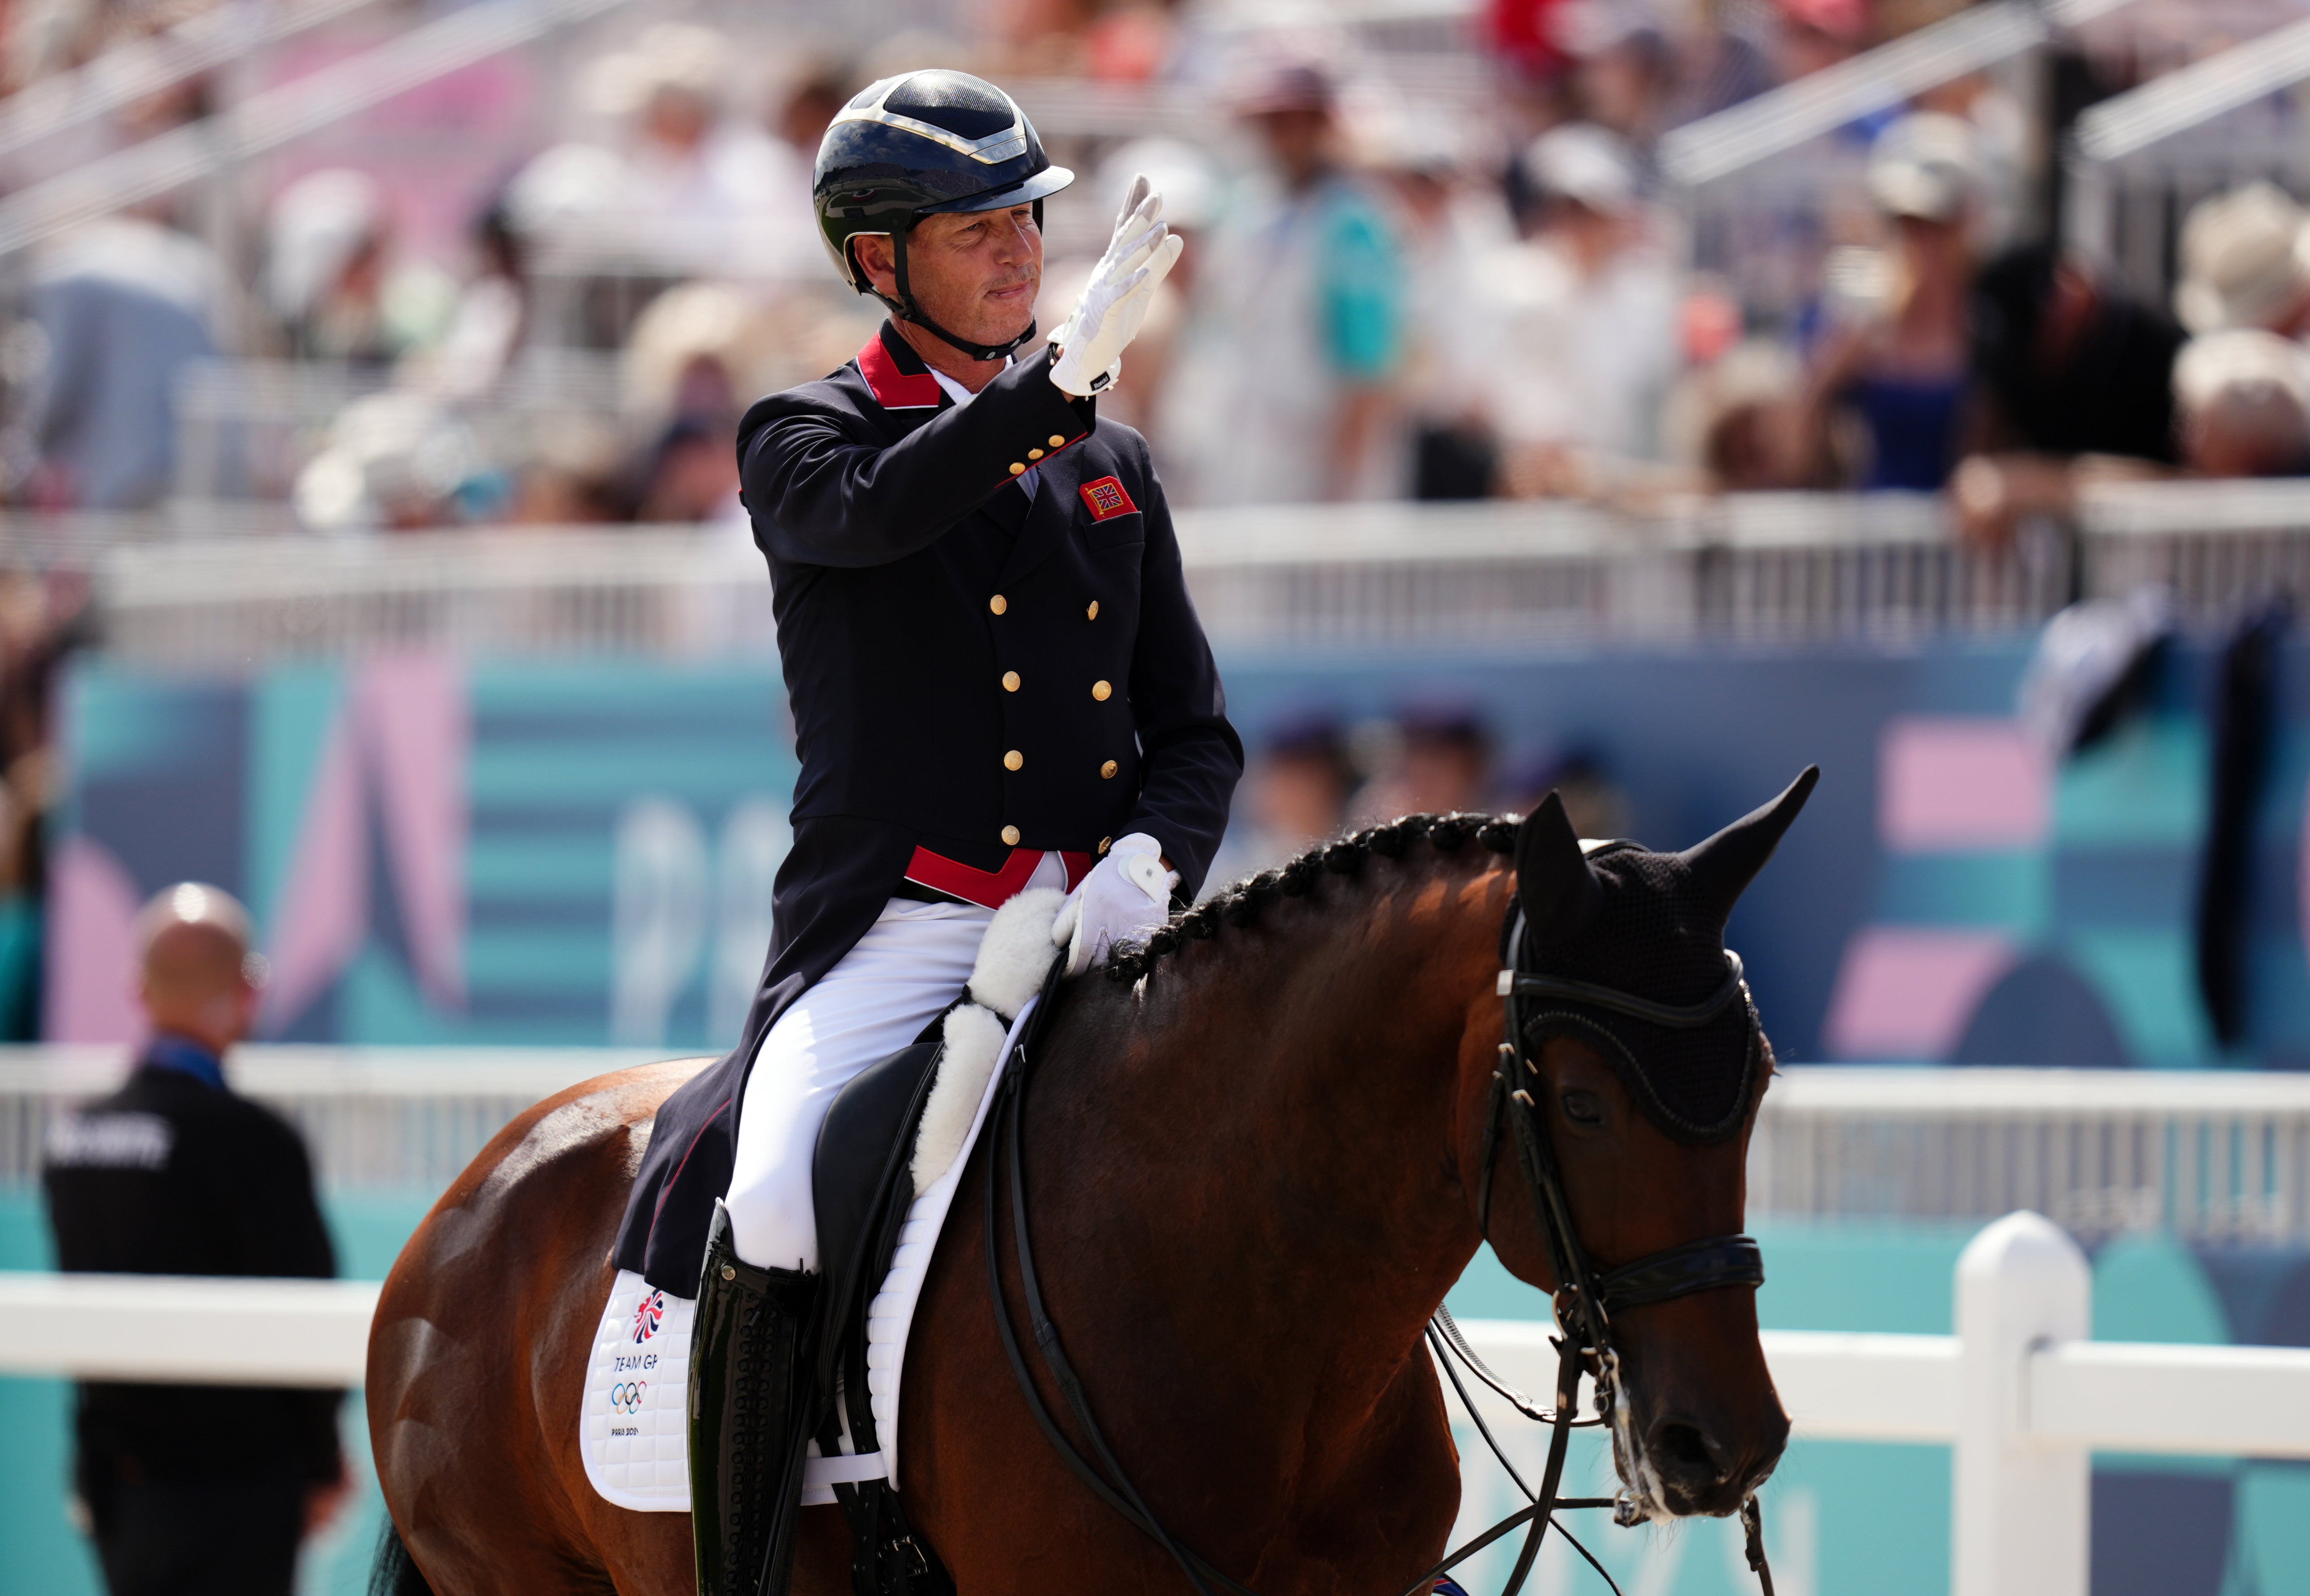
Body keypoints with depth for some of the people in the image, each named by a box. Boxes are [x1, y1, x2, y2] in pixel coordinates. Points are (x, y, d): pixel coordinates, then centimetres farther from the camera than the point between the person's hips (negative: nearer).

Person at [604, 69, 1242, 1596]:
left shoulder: (1111, 467, 18)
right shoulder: (806, 440, 6)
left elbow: (1198, 733, 17)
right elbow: (875, 511, -20)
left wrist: (1148, 861, -5)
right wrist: (1071, 369, -31)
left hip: (1094, 935, 4)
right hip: (890, 935, -4)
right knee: (770, 1209, -30)